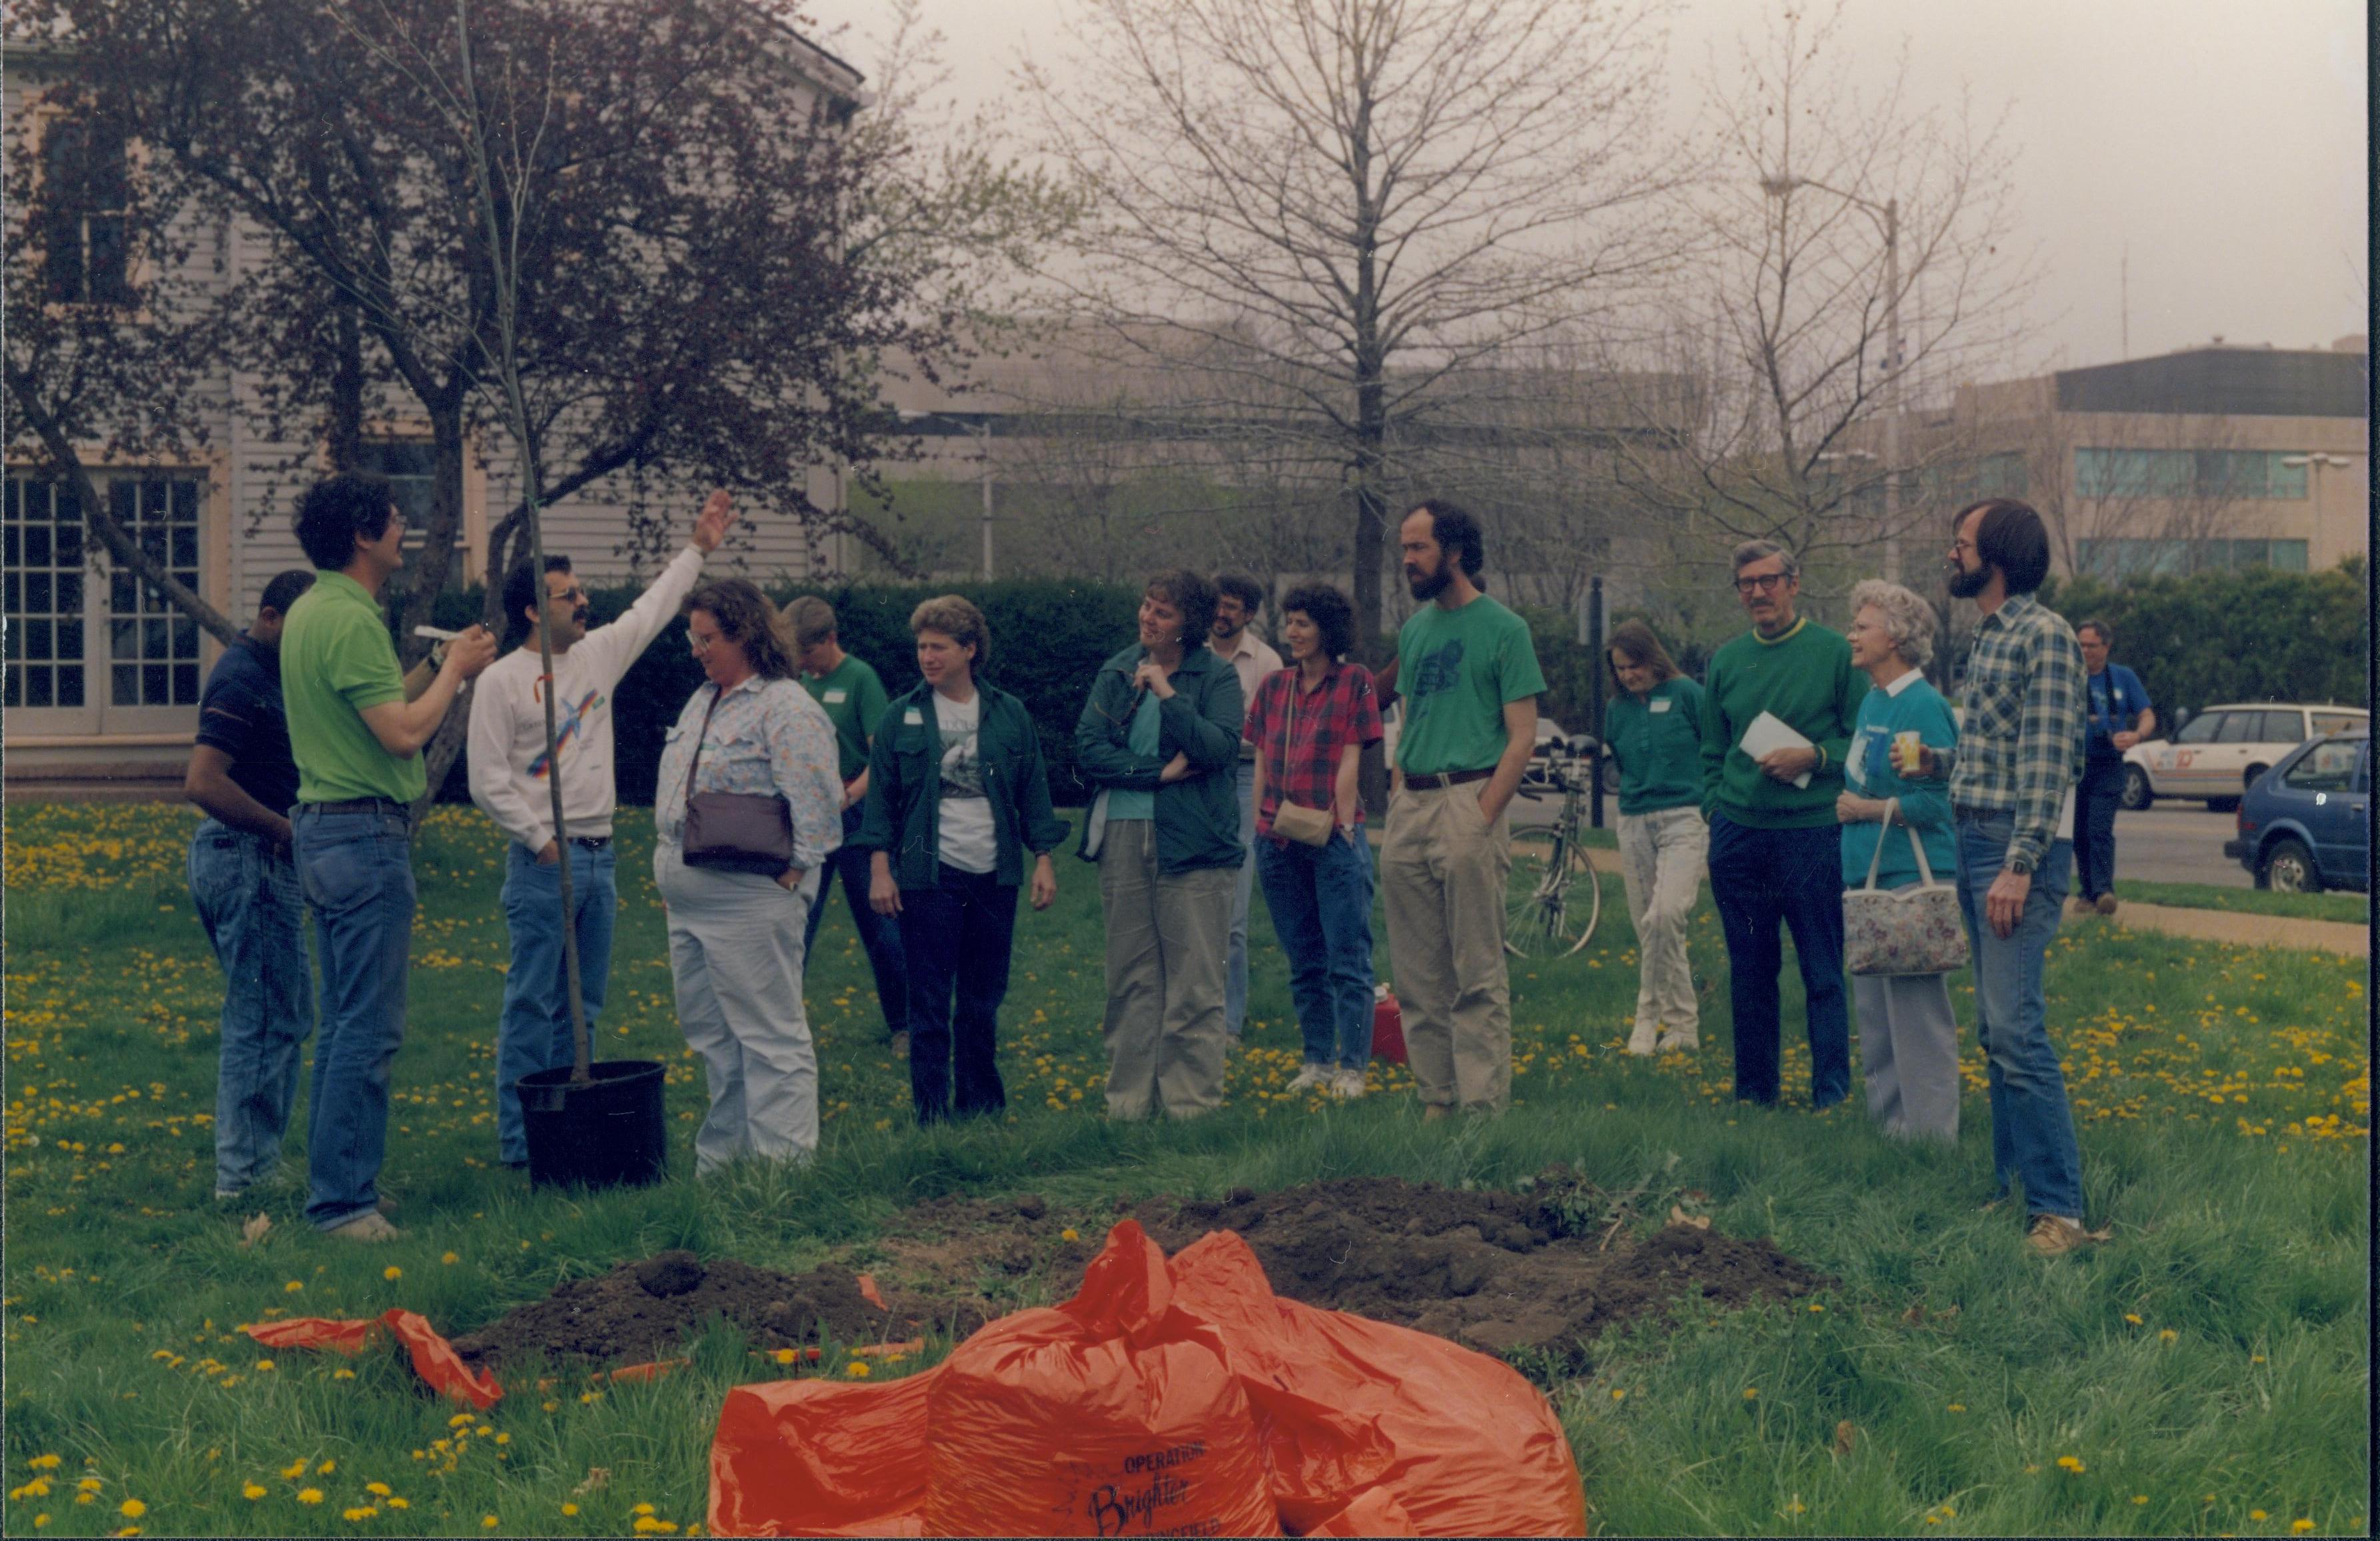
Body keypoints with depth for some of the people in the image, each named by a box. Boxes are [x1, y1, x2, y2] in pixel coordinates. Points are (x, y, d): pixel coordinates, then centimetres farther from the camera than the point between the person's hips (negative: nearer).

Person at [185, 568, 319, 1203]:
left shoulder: (266, 670, 15)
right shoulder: (244, 679, -17)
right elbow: (203, 783, -26)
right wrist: (286, 829, -20)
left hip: (257, 858, 11)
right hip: (249, 858, -11)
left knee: (284, 1015, 16)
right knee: (267, 1021, -6)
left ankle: (250, 1162, 22)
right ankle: (246, 1174, 0)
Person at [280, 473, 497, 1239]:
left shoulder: (308, 612, 14)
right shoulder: (351, 620, -18)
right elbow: (404, 734, -21)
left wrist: (443, 665, 18)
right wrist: (457, 669, -7)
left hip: (321, 829, 11)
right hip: (366, 835, -11)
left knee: (344, 1022, 16)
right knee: (370, 1027, -7)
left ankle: (332, 1183, 22)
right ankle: (342, 1203, -4)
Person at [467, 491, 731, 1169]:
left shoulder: (599, 654, 11)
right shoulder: (502, 681, -7)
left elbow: (651, 610, 24)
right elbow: (488, 781, -9)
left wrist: (697, 548, 24)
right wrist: (542, 841, -13)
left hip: (598, 858, 7)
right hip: (542, 861, -7)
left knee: (583, 1006, 10)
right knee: (532, 1005, -6)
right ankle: (520, 1141, -2)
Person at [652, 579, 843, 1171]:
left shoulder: (788, 710, -12)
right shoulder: (703, 700, 17)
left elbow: (815, 811, -17)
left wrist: (784, 880, -18)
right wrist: (668, 870, 19)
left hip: (748, 900, -10)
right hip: (689, 899, 10)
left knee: (769, 1035, -5)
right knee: (711, 1035, 16)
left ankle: (782, 1163, -2)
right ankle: (720, 1158, 25)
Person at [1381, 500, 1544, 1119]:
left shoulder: (1504, 628, -3)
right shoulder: (1414, 629, 16)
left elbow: (1522, 736, -7)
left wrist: (1482, 818, -16)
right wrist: (1397, 805, 8)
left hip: (1468, 799, -7)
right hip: (1411, 806, 7)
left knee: (1478, 976, -5)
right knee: (1418, 975, 8)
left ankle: (1483, 1106, -2)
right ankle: (1435, 1099, 16)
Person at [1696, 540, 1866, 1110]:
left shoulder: (1835, 652, -1)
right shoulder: (1725, 661, 12)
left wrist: (1814, 757, -16)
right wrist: (1713, 810, 8)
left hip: (1812, 833, -4)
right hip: (1738, 836, 4)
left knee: (1824, 974, 0)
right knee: (1749, 973, 10)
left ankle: (1831, 1097, 5)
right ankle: (1753, 1094, 19)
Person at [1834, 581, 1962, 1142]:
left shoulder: (1922, 706, -13)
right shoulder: (1872, 700, 14)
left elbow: (1937, 800, -18)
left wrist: (1866, 808, -11)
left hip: (1911, 879, -10)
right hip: (1868, 874, 10)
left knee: (1916, 1012, -6)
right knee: (1873, 1011, 14)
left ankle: (1930, 1133, 0)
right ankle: (1886, 1121, 23)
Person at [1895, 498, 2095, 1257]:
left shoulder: (2044, 634, -11)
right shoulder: (1987, 638, 17)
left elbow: (2049, 760, -18)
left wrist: (2020, 864, -23)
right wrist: (1934, 762, 10)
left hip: (2022, 847, -10)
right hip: (1975, 841, 10)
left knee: (2015, 1029, -15)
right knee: (1996, 1030, 11)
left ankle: (2058, 1209, -13)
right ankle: (2010, 1184, 17)